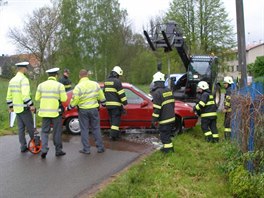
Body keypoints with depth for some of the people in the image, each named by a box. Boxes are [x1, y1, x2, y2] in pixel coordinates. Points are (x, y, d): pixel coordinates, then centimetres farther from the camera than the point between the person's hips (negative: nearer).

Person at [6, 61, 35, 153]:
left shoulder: (12, 80, 12)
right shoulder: (24, 79, -15)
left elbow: (9, 96, 16)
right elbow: (25, 95, -26)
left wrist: (10, 106, 24)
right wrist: (31, 105, -23)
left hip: (16, 108, 8)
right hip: (24, 108, -8)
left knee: (21, 128, 12)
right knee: (30, 127, 3)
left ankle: (23, 147, 16)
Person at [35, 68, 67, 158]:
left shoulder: (41, 85, 3)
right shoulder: (59, 85, -7)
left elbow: (37, 98, 8)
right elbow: (64, 99, -8)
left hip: (44, 111, 3)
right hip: (56, 112, -2)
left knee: (44, 131, 11)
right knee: (57, 132, 9)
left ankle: (44, 149, -3)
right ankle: (58, 150, 16)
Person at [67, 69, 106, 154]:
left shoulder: (78, 87, -13)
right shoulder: (95, 84, 0)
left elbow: (74, 100, -12)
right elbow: (101, 96, 8)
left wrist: (70, 107, 6)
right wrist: (103, 103, 26)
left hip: (83, 110, -3)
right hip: (94, 109, 3)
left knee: (84, 129, 6)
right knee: (96, 128, 11)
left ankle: (86, 149, 9)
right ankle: (100, 147, 14)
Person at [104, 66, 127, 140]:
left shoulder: (106, 81, 14)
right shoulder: (117, 81, -11)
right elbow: (121, 93, -12)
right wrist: (125, 102, -6)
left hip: (108, 104, 8)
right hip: (115, 104, -8)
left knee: (112, 120, 14)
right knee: (116, 120, -4)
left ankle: (116, 134, 21)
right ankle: (113, 135, -8)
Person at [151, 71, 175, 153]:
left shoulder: (157, 92, -18)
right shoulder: (169, 90, 8)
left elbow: (157, 108, -20)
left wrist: (154, 119, -12)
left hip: (164, 119, -8)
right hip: (171, 117, 8)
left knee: (164, 135, 3)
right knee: (167, 134, 22)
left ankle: (168, 149, 7)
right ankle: (169, 147, 31)